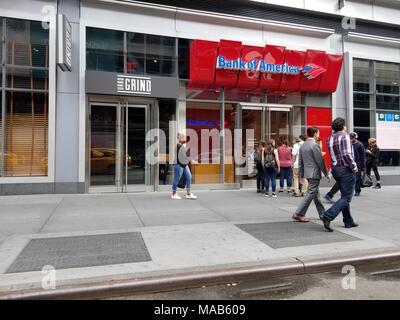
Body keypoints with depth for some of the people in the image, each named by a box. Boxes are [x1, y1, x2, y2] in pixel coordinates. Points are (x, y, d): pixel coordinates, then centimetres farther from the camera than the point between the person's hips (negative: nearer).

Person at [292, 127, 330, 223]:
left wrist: (301, 175, 18)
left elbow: (300, 162, 13)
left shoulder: (302, 146, 10)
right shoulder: (315, 145, -15)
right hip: (315, 173, -9)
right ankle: (298, 214, -5)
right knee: (311, 194, -4)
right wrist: (326, 174, -5)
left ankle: (323, 214, 26)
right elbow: (320, 161, -14)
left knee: (316, 194, 15)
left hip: (308, 173, 9)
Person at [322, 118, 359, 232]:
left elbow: (333, 154, 10)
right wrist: (354, 167, -10)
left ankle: (348, 221, 23)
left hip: (335, 168, 8)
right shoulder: (344, 136, -13)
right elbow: (347, 155, -22)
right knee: (346, 198, -3)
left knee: (344, 196, 17)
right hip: (346, 169, -8)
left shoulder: (330, 139, 10)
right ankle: (328, 216, -16)